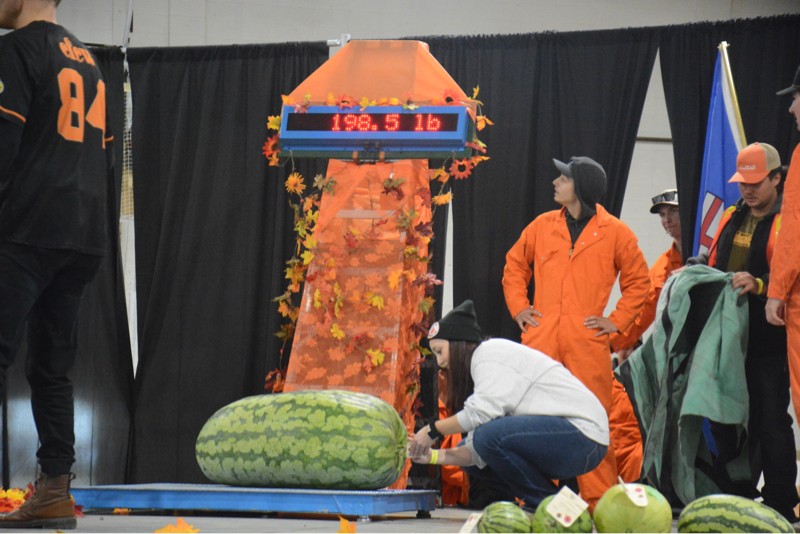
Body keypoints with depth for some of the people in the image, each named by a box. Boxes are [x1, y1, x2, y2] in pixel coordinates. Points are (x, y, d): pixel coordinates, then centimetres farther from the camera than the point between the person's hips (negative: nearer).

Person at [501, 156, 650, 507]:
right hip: (540, 339, 3)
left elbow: (638, 280, 11)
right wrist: (518, 307, 10)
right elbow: (515, 266, 22)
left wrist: (617, 321, 3)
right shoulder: (542, 226, 11)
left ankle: (600, 501, 4)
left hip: (588, 342, -2)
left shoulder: (614, 232, 3)